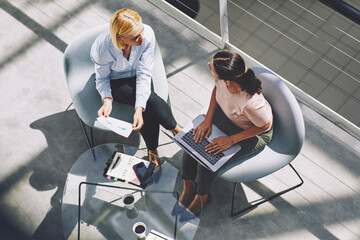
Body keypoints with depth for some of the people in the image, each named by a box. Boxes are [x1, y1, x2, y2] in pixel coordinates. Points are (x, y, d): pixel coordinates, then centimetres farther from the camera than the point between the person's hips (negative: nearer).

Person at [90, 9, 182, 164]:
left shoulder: (148, 34, -30)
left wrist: (139, 109, -35)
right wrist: (107, 100, -33)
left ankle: (152, 151, -1)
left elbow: (144, 74, -25)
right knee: (151, 100, -27)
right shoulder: (101, 48, -33)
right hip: (115, 81, -2)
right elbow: (102, 78, -13)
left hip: (137, 75, 2)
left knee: (147, 108, -27)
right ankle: (175, 128, 1)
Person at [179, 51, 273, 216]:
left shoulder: (251, 103, -44)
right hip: (224, 113, 6)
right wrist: (208, 119, -10)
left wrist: (230, 141, -21)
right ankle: (188, 185, 17)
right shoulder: (223, 77, -28)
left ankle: (202, 196, 18)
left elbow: (264, 126, -24)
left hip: (254, 133, -6)